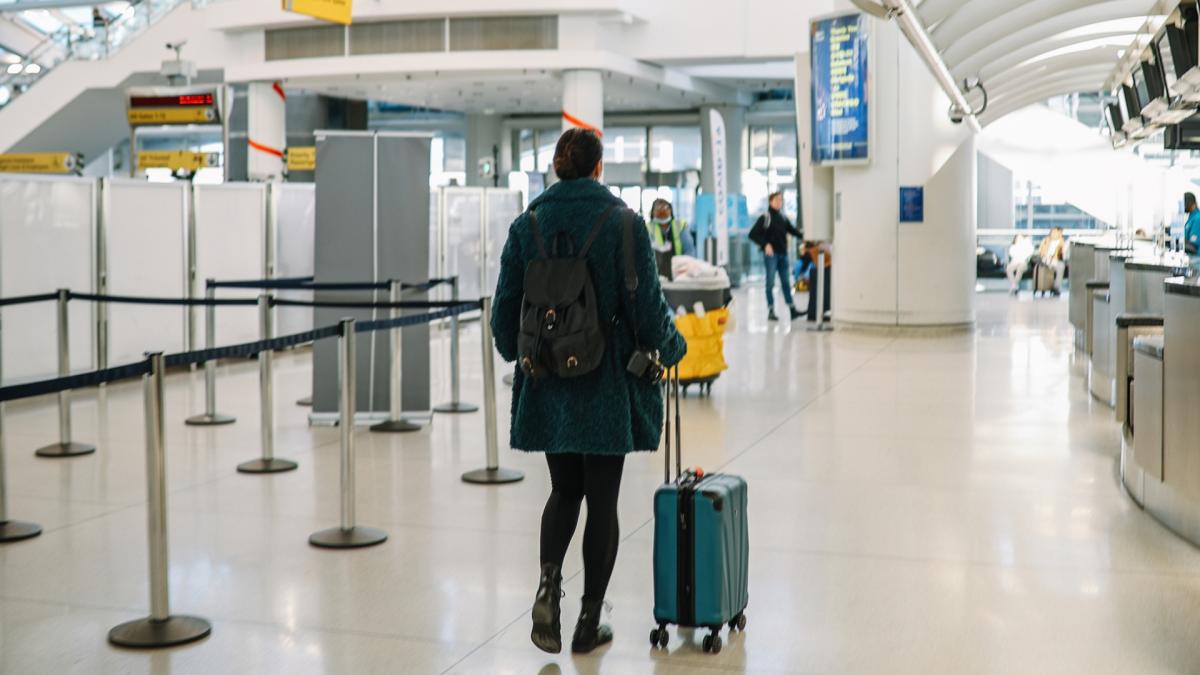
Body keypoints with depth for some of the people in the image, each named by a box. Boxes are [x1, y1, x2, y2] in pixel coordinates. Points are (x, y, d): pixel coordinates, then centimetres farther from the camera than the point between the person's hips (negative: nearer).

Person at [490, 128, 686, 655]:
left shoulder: (527, 225, -1)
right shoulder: (623, 224, -9)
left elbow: (505, 306, 3)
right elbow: (647, 304, -9)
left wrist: (515, 353, 23)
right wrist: (670, 349, 11)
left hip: (547, 387, 3)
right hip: (608, 386, -3)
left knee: (564, 490, 19)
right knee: (602, 499, 8)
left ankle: (549, 586, -4)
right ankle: (589, 622, 14)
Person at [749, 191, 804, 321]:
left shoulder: (783, 218, 11)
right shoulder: (765, 218, -5)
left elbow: (792, 230, 17)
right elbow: (753, 234, -8)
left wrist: (803, 237, 0)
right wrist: (765, 244, -16)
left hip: (783, 254, 5)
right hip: (771, 254, -5)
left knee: (786, 282, 8)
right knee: (770, 282, -1)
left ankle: (792, 310, 10)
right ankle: (771, 311, 4)